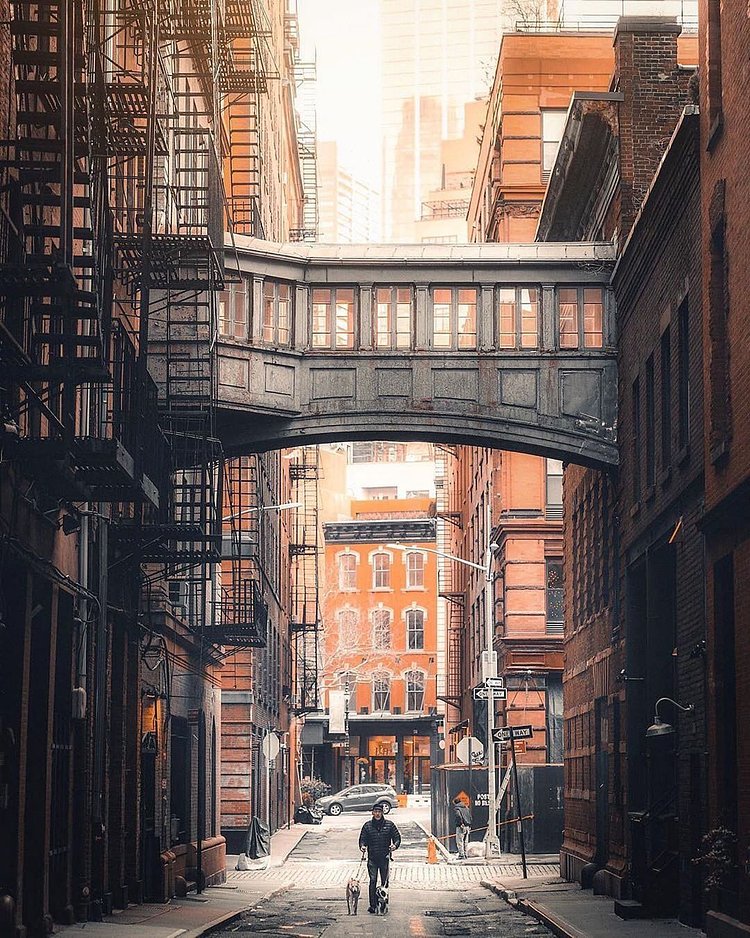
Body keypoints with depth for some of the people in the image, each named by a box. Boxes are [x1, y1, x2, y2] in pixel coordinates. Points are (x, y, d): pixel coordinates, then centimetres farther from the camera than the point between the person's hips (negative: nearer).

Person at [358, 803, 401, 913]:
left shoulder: (389, 824, 5)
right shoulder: (367, 825, 6)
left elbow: (397, 837, 7)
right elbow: (362, 839, 9)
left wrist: (395, 845, -14)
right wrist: (362, 846, -12)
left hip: (385, 858, 0)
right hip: (372, 858, 0)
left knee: (385, 882, 4)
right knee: (373, 881, -7)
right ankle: (372, 905, -7)